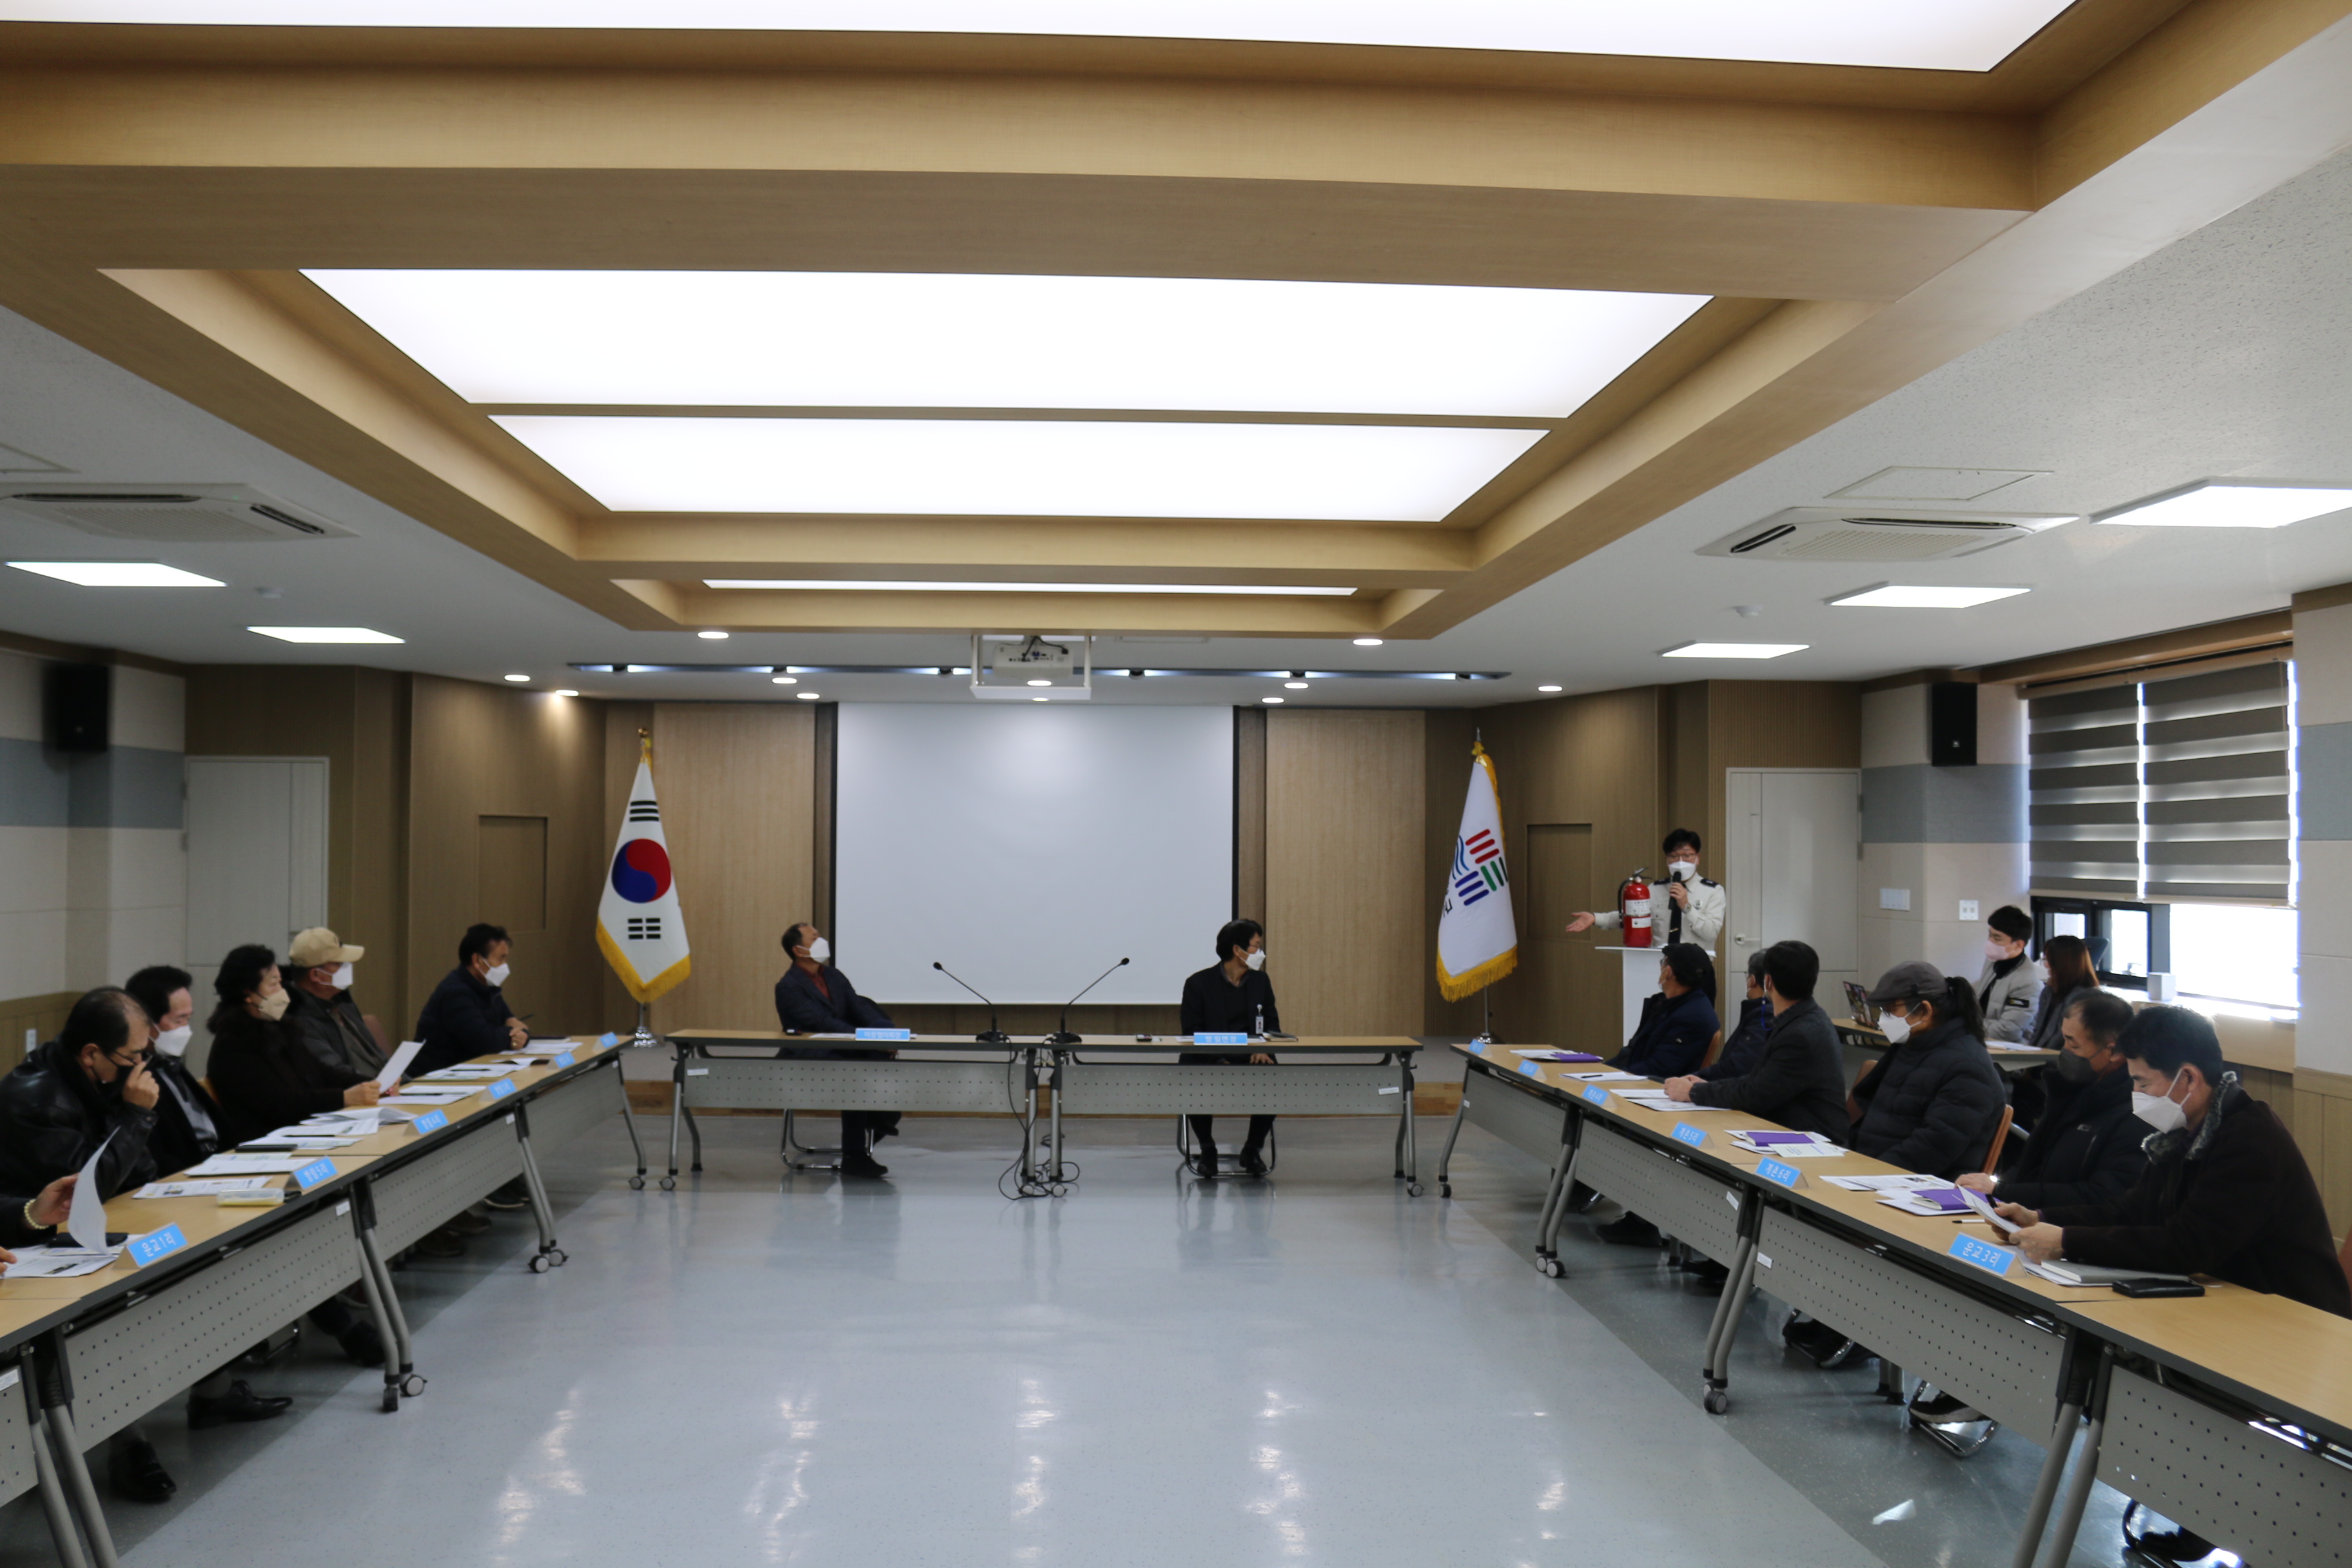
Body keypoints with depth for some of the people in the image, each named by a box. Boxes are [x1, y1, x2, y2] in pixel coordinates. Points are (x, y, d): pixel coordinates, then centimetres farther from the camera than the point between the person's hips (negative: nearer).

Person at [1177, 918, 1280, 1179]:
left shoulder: (1260, 981, 12)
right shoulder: (1199, 983, -2)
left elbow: (1272, 1025, 15)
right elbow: (1191, 1033, -6)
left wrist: (1264, 1049, -8)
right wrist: (1218, 1059, -22)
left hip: (1250, 1060, 3)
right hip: (1208, 1061, -3)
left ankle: (1253, 1149, -2)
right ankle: (1206, 1150, -6)